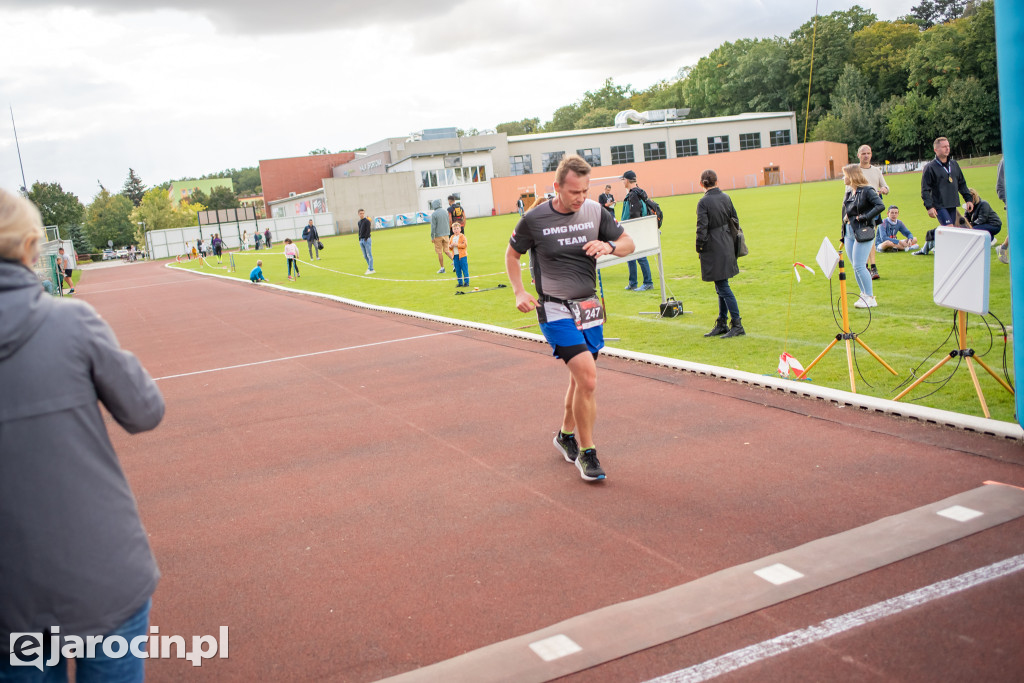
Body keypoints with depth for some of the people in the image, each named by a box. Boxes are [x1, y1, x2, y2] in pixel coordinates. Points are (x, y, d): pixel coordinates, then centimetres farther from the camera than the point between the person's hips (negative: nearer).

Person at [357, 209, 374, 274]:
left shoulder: (367, 221, -7)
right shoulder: (359, 222, 17)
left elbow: (368, 230, -14)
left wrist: (365, 239, -17)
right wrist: (360, 240, 13)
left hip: (366, 239, -8)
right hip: (361, 240, 8)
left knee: (369, 255, -5)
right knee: (365, 256, 9)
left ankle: (370, 270, -5)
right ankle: (370, 267, 17)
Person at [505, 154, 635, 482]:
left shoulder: (595, 211, 0)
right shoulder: (534, 219, -9)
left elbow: (628, 243, 10)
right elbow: (512, 254, 6)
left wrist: (609, 246, -13)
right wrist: (519, 292, -6)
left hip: (589, 307, 5)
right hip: (555, 310, -5)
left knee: (580, 377, 15)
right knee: (587, 377, -17)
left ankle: (566, 435, 39)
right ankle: (586, 452, -2)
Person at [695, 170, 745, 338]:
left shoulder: (704, 202, -15)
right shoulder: (726, 197, 5)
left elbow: (702, 228, -18)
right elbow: (735, 219, 12)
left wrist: (699, 248, -4)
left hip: (714, 248, -8)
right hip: (727, 246, 8)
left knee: (723, 287, -4)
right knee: (721, 286, 15)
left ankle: (737, 325, -2)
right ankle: (722, 324, 23)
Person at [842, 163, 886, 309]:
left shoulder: (867, 191, -9)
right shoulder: (848, 195, 14)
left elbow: (880, 206, -20)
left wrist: (864, 217, -22)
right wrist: (843, 237, 16)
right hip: (849, 234, 8)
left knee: (859, 266, -10)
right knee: (856, 267, 10)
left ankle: (870, 298, -1)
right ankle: (864, 295, 20)